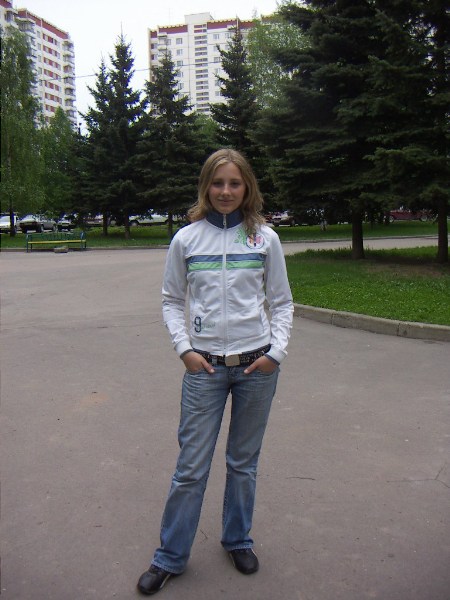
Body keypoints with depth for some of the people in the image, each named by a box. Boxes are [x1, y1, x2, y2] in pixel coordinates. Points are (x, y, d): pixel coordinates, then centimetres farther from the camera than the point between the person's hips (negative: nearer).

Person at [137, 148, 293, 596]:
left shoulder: (265, 238, 1)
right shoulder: (186, 239, 0)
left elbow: (282, 302, 6)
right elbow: (172, 301, 7)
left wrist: (276, 350, -6)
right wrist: (184, 348, -5)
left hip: (256, 365, 1)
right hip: (204, 366, 0)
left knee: (244, 462, 15)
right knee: (191, 467, 5)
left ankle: (238, 540, 38)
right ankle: (170, 556, 25)